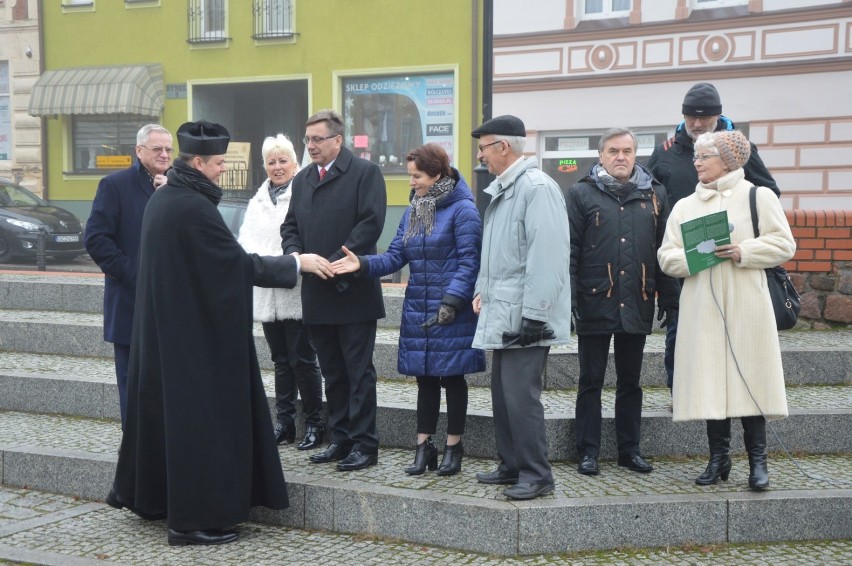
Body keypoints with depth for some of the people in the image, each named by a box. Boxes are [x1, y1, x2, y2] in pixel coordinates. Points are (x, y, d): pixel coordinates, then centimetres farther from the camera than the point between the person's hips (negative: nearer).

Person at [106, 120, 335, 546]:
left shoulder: (162, 199, 8)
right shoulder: (193, 206, -20)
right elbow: (239, 263, -18)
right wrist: (298, 263, -10)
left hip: (164, 327, 10)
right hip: (197, 332, -10)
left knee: (167, 406, 19)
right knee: (200, 412, -2)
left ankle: (150, 496, 32)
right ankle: (193, 518, 5)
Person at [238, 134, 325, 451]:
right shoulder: (258, 201, 17)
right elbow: (245, 239, 9)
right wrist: (260, 261, -9)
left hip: (296, 293, -6)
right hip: (266, 294, 7)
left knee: (302, 360, -2)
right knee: (281, 361, 13)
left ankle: (314, 424, 9)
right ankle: (284, 422, 22)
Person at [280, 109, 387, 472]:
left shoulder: (365, 173, -5)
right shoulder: (302, 179, 17)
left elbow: (370, 223, -14)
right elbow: (290, 226, 17)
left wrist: (335, 264, -18)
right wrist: (295, 253, -5)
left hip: (353, 292, -7)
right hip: (317, 295, 7)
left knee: (359, 372, -1)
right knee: (332, 373, 13)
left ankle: (364, 444, 7)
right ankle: (340, 440, 22)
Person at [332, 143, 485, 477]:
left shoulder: (462, 210, -9)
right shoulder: (412, 213, 12)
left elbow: (469, 262, -13)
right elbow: (396, 256, 6)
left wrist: (451, 301, -21)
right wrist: (363, 264, -11)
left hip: (451, 313, -6)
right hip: (418, 310, 6)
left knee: (452, 377, 5)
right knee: (425, 379, 11)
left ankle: (453, 448, 17)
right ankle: (423, 447, 19)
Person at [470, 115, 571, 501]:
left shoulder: (537, 187, -15)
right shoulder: (502, 189, 17)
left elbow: (547, 255, -21)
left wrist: (535, 314, -23)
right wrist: (482, 290, 17)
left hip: (526, 315, -10)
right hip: (502, 313, 10)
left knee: (520, 394, -8)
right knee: (502, 391, 14)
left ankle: (536, 474, 3)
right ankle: (511, 465, 25)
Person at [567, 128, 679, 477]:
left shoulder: (654, 194, 9)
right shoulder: (581, 194, 0)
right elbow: (569, 250, -4)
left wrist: (669, 299, 6)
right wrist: (568, 299, -11)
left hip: (637, 305, 3)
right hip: (595, 304, -3)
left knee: (630, 381, 13)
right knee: (591, 381, 6)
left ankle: (629, 449, 23)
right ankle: (588, 452, 14)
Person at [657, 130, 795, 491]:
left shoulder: (758, 196, 5)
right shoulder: (684, 206, 15)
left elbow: (783, 244, -2)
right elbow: (667, 256, 9)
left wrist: (743, 251, -15)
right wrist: (692, 258, -11)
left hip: (746, 306, -3)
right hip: (701, 308, 3)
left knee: (750, 378, -3)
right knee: (709, 380, 4)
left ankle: (757, 460, 6)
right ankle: (719, 458, 14)